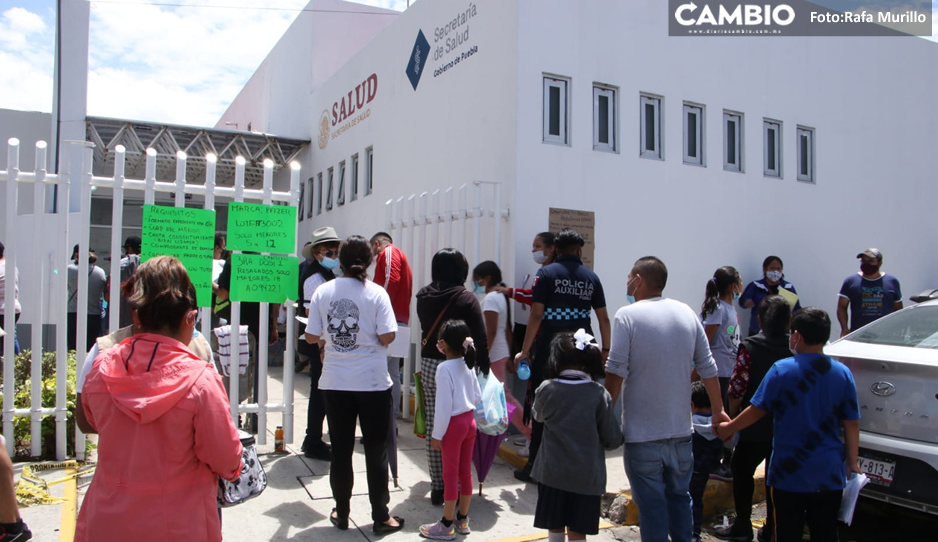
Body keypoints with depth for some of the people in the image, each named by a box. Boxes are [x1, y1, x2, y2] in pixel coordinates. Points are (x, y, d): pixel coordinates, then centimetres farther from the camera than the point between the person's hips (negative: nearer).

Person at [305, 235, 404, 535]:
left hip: (335, 383, 2)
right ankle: (381, 517, 19)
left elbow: (311, 336, 0)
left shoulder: (323, 291, -2)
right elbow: (387, 336, -14)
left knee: (341, 449, 14)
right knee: (376, 450, 9)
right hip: (372, 382, -2)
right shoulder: (376, 293, -10)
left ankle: (341, 514, 27)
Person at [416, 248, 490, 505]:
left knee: (434, 426, 9)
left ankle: (437, 487, 17)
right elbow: (480, 337, -10)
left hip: (429, 364, 5)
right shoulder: (466, 298, -11)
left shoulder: (423, 296, 3)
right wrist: (483, 367, -2)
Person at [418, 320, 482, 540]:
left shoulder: (444, 368, -18)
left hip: (454, 423, -7)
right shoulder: (468, 365, 5)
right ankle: (462, 519, 27)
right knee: (465, 471, 15)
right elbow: (478, 397, 9)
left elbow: (444, 405, -18)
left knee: (450, 474, 3)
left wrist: (437, 434, -12)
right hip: (470, 420, 7)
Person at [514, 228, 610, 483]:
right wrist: (605, 350, 18)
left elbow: (536, 315, -10)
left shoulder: (547, 273, -4)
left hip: (550, 348, -3)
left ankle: (536, 465, 12)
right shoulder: (591, 277, 7)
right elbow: (604, 318, 8)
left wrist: (524, 351, -6)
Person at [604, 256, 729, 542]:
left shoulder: (627, 315, -11)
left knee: (651, 502, 5)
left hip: (642, 434, -5)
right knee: (679, 496, 19)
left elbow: (616, 373, -16)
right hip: (681, 429, 5)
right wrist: (718, 410, 19)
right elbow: (707, 368, 8)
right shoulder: (687, 313, 3)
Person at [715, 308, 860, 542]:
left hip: (790, 473, -3)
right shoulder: (842, 373, -2)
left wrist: (728, 428, 5)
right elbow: (851, 424, 1)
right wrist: (852, 461, 13)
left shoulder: (782, 369, -12)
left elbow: (757, 410, -9)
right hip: (830, 473, 3)